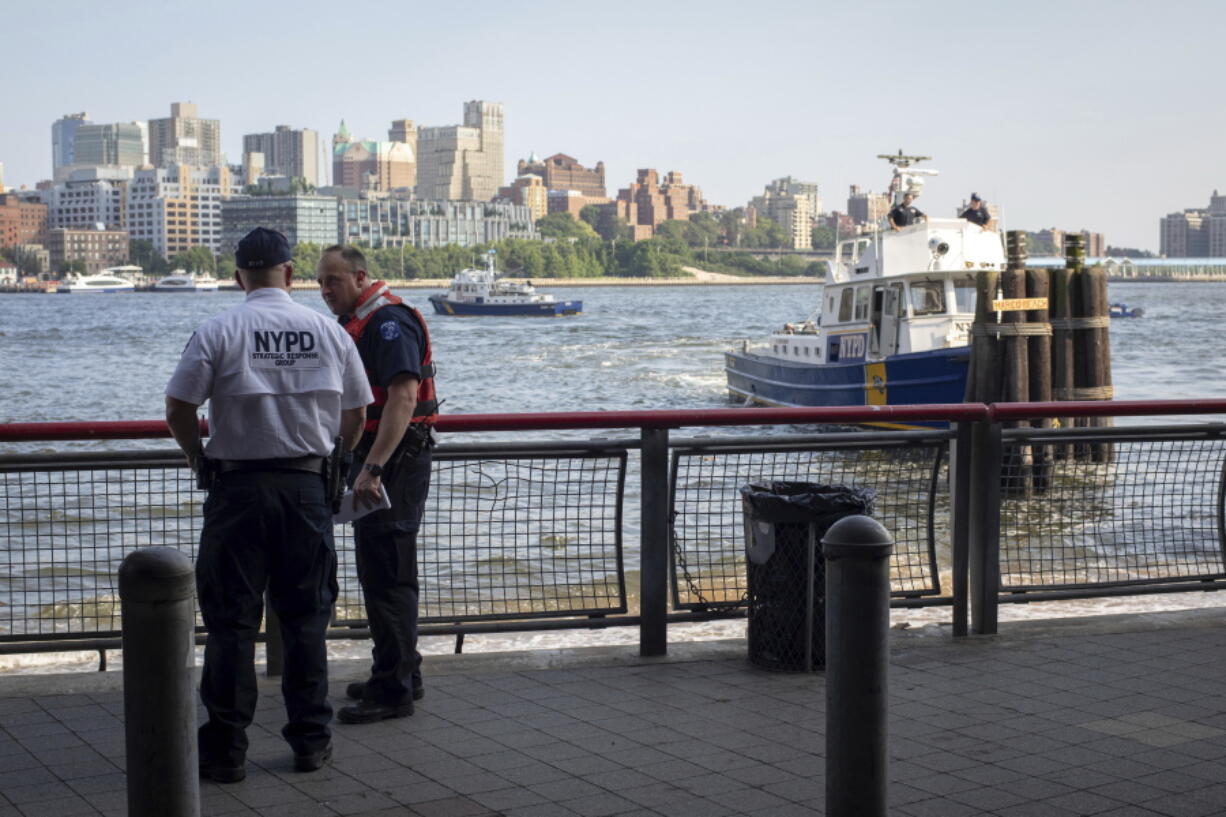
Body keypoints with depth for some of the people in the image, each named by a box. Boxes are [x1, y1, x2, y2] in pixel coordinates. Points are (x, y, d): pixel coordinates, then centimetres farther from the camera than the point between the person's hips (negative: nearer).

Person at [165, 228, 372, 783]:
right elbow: (356, 416, 11)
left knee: (231, 619, 4)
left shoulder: (218, 331, -6)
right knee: (305, 617, 12)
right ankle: (311, 740, 16)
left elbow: (177, 412, -8)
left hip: (238, 487, -2)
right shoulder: (328, 331, 3)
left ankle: (225, 749, 6)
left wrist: (198, 457, 11)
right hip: (306, 486, 3)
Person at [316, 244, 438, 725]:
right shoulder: (356, 322, 17)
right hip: (374, 459, 11)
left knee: (386, 575, -9)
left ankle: (393, 690, -5)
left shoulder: (389, 322, -16)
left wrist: (373, 468, -31)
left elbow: (402, 397, -27)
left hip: (394, 462, -11)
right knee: (381, 572, 17)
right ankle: (401, 674, 27)